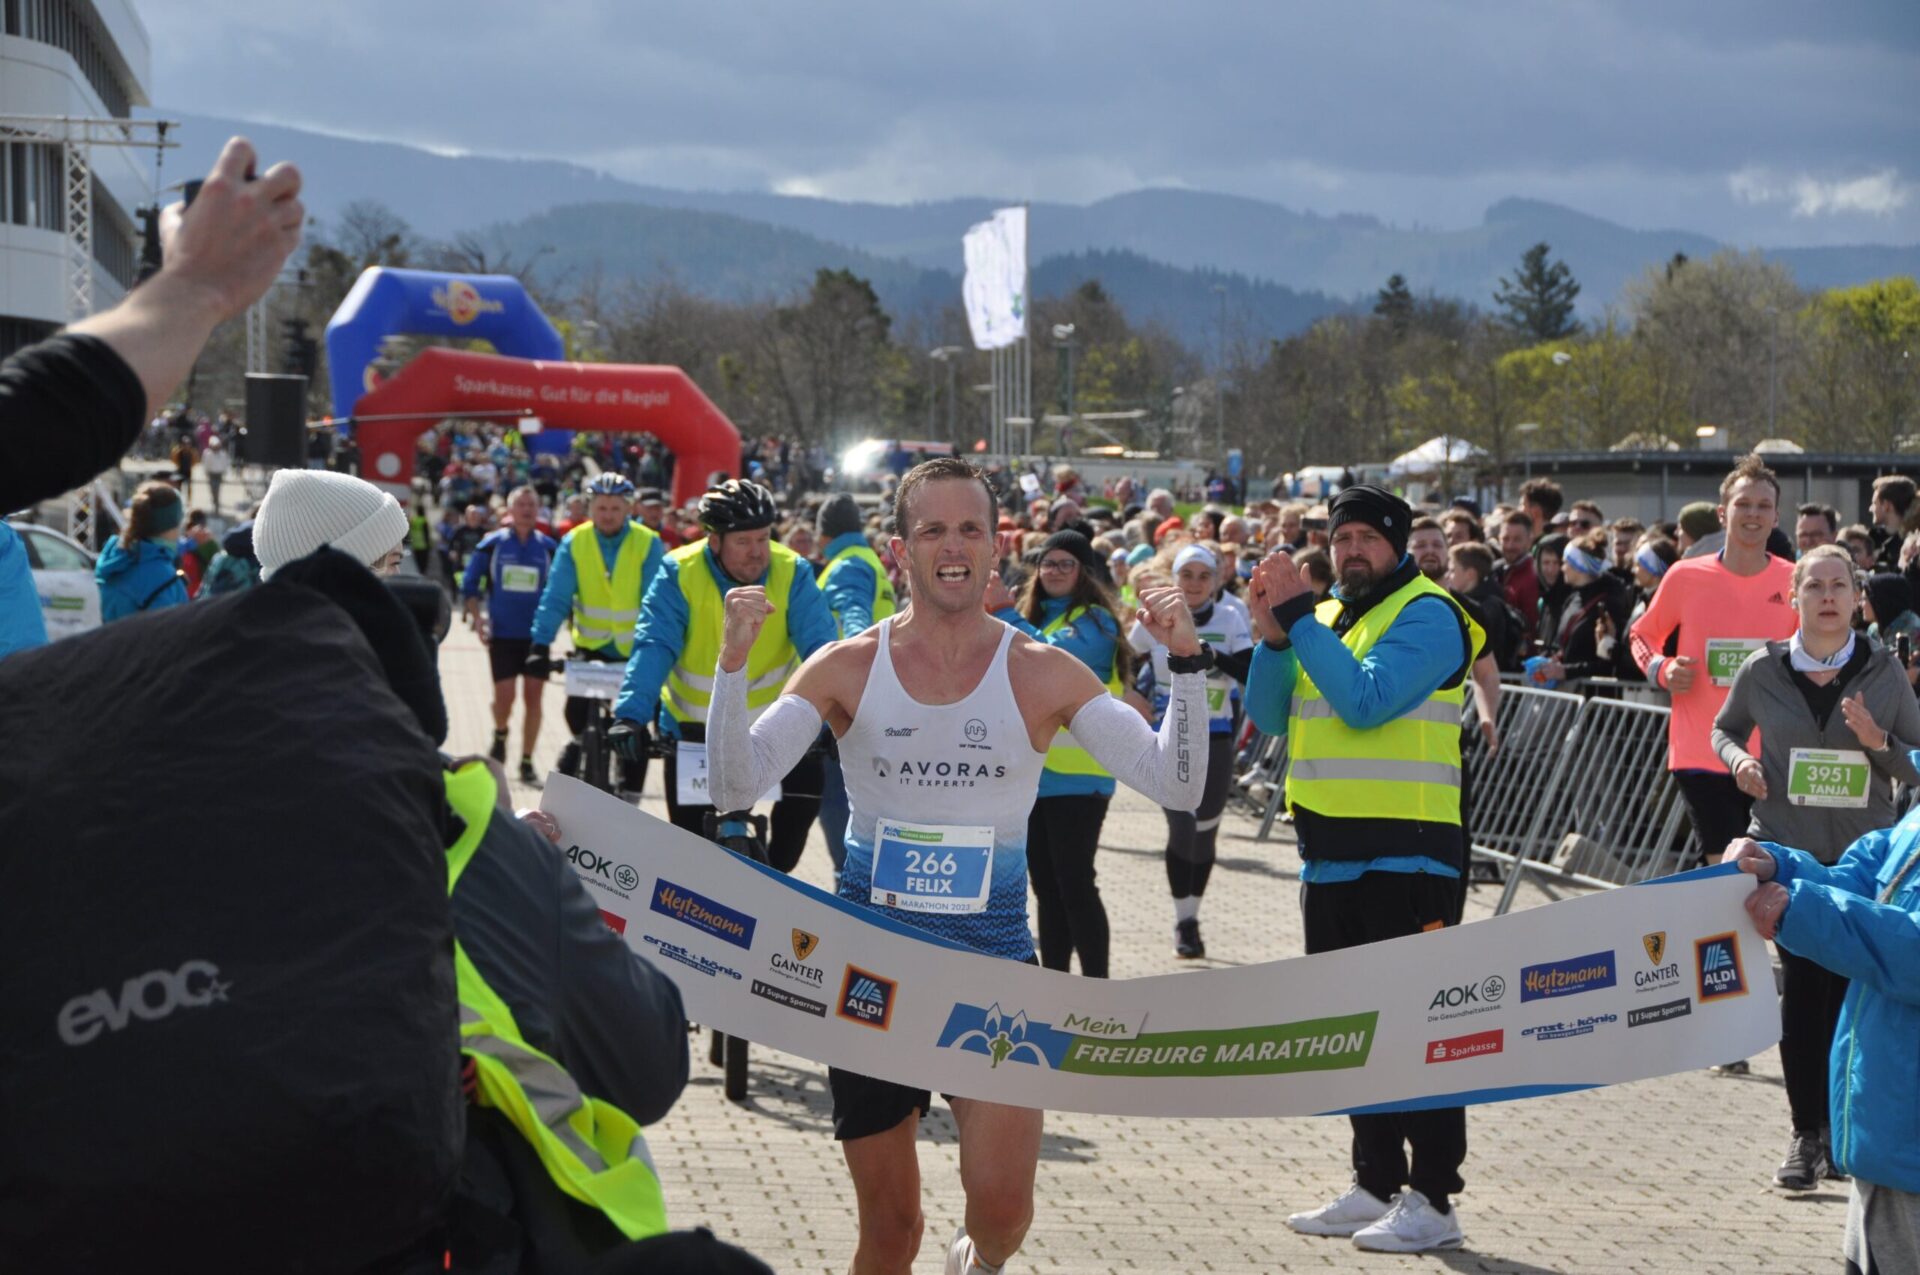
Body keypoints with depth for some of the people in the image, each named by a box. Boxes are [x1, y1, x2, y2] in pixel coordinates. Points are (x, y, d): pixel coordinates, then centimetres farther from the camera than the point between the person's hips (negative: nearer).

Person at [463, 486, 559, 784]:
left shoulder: (548, 547, 2)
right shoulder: (492, 545, 0)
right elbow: (469, 586, 6)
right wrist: (476, 618, -5)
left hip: (537, 634, 1)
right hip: (502, 634, -1)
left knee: (533, 695, -1)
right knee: (504, 695, -5)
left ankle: (527, 760, 8)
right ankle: (500, 735, 27)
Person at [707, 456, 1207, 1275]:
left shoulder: (1043, 675, -3)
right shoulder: (847, 668, -2)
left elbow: (1175, 785, -8)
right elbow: (735, 785, -9)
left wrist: (1185, 663, -21)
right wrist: (735, 662, -22)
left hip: (993, 959, -1)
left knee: (1002, 1205, -13)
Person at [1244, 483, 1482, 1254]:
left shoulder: (1424, 614, -9)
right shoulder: (1325, 618, 14)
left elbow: (1366, 700, -22)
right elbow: (1268, 715, 7)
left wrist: (1298, 618, -19)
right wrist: (1273, 635, -7)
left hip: (1405, 858, -8)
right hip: (1332, 861, 9)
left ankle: (1432, 1199, -2)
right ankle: (1375, 1184, 24)